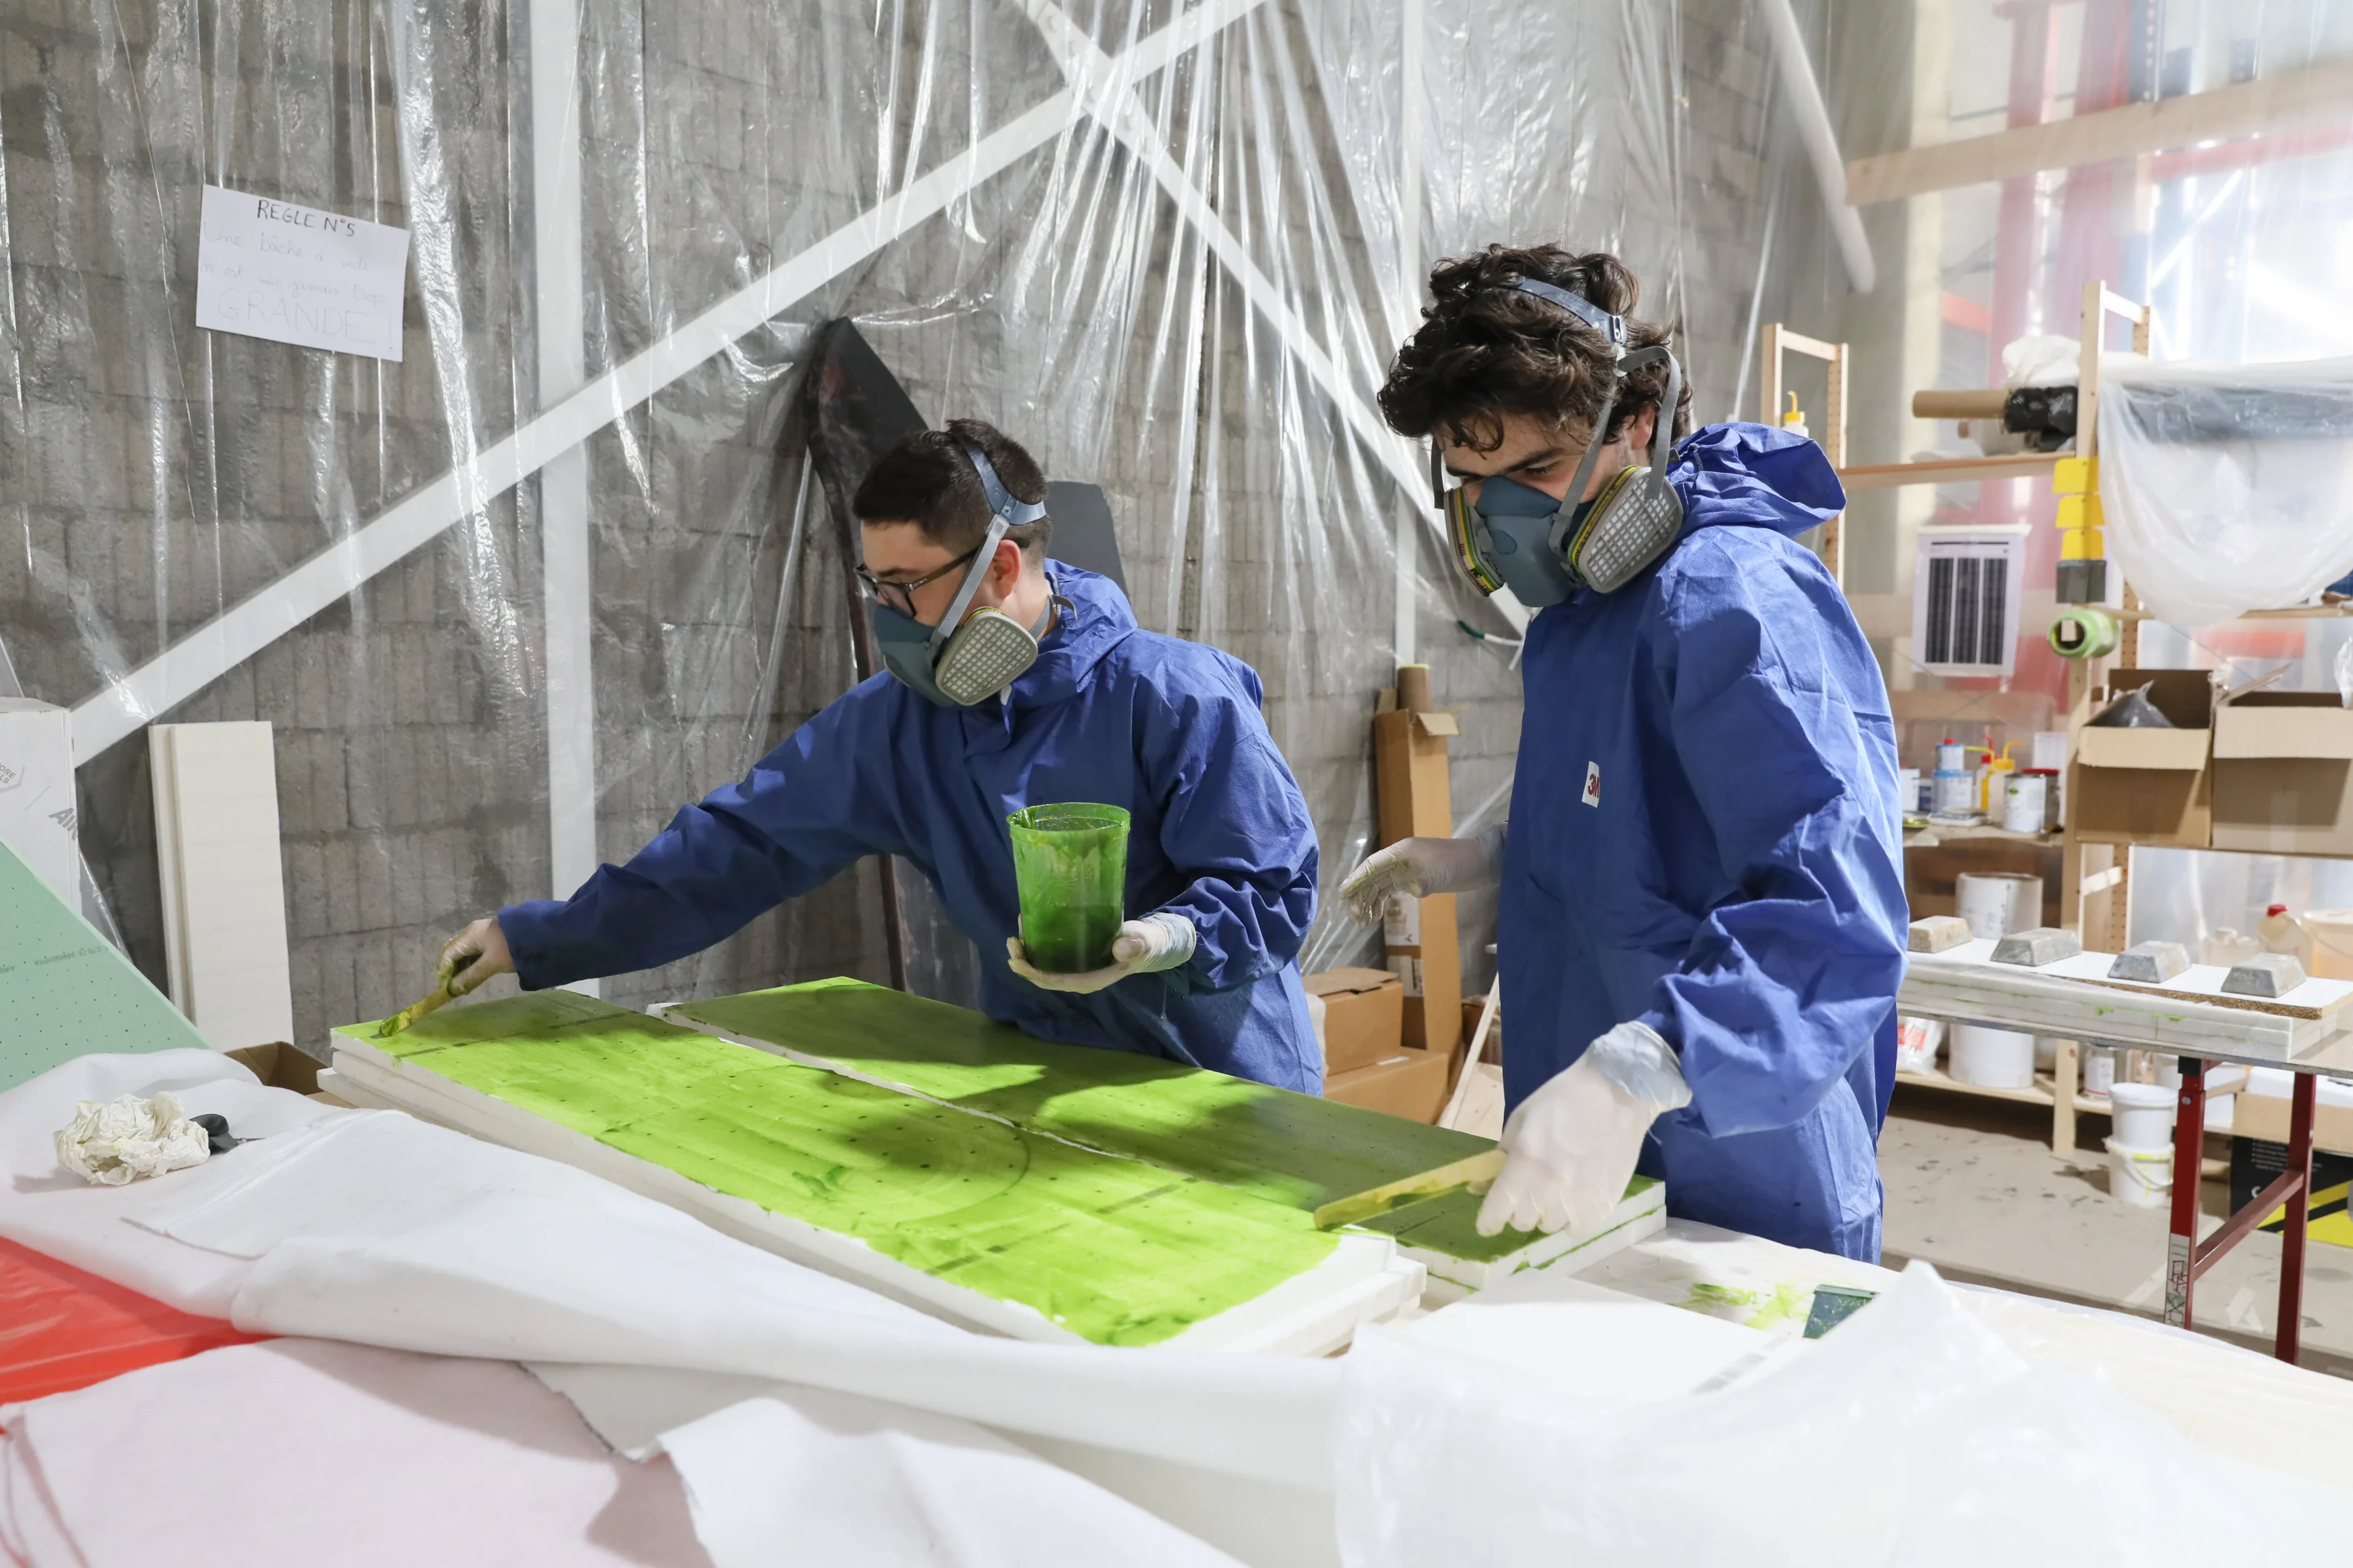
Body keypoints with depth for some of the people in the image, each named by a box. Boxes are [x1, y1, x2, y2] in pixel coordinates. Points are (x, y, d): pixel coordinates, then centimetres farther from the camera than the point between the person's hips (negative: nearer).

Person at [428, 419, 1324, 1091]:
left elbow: (1276, 890, -14)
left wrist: (1155, 941, -33)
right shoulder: (894, 722, -1)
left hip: (1223, 1093, -3)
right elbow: (740, 844, 2)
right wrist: (539, 938, 2)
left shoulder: (1176, 701, -16)